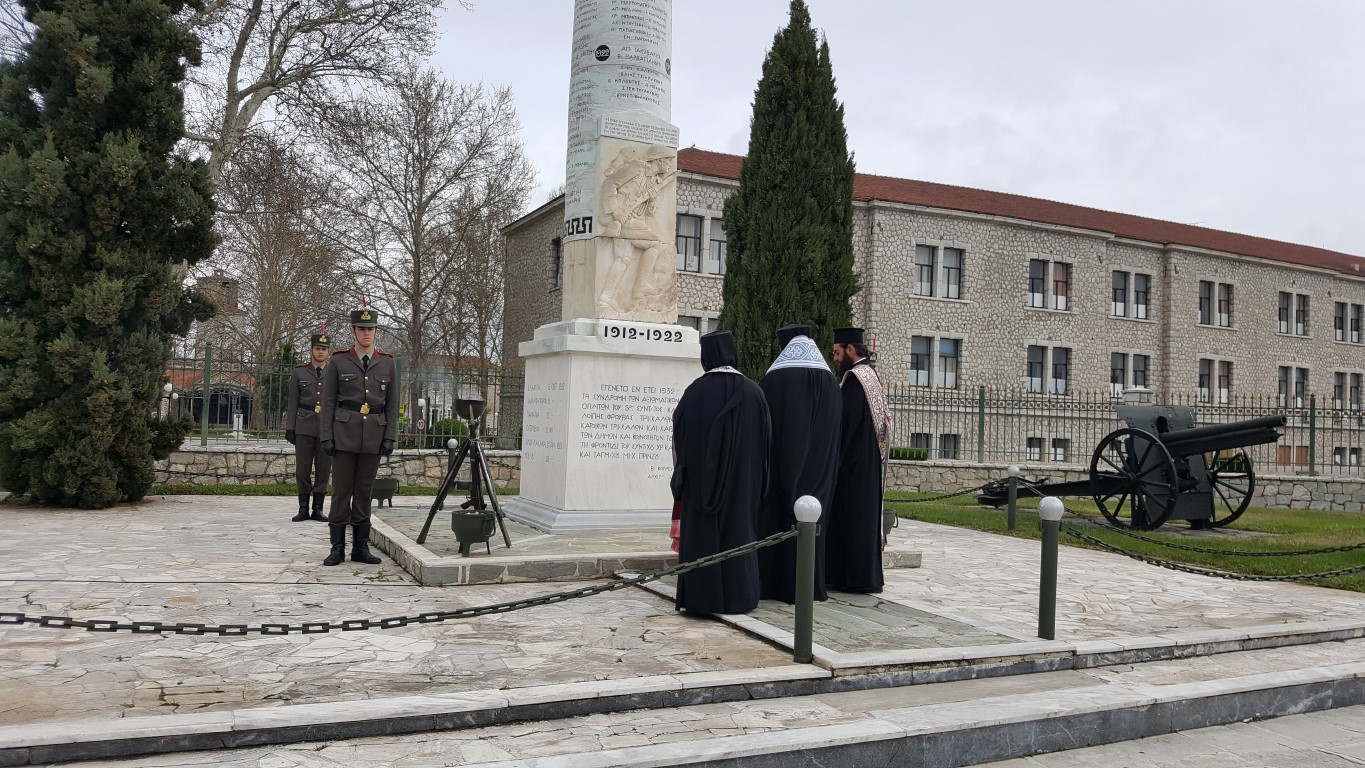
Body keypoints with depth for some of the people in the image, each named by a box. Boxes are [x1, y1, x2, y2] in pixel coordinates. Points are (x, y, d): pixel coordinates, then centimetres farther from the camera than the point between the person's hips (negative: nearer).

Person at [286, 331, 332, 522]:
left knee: (323, 469, 2)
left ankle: (317, 509, 11)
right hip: (304, 427, 0)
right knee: (302, 469, 2)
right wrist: (289, 428, 1)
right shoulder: (299, 372, 8)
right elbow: (292, 403, 7)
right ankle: (303, 508, 11)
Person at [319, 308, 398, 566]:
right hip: (344, 433, -2)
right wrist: (326, 436, -5)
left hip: (373, 436, 2)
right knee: (341, 491, 1)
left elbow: (392, 404, 7)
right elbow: (328, 402, 2)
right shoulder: (338, 362, 2)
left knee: (364, 491, 7)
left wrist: (390, 437, -1)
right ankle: (338, 548, 7)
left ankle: (360, 547, 13)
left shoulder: (387, 363, 7)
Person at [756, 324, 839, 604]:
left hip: (782, 465, -4)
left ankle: (772, 583, 4)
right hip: (818, 468, 4)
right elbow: (834, 434, 11)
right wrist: (828, 469, 17)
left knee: (775, 518, 3)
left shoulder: (774, 378, -8)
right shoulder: (830, 383, 7)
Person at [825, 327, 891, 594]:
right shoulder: (871, 375, 15)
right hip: (870, 461, 10)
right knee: (866, 516, 13)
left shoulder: (854, 378, -16)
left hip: (853, 461, -10)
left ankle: (857, 578, 0)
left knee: (852, 517, -4)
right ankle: (869, 576, 20)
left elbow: (844, 422, -20)